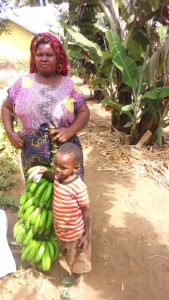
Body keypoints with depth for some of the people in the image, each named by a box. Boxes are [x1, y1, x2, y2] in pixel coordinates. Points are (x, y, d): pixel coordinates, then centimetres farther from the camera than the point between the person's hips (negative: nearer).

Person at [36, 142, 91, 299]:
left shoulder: (78, 188, -34)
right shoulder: (59, 177, -14)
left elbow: (86, 212, -21)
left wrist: (87, 235, -12)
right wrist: (45, 171, -5)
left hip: (75, 233, -7)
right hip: (61, 230, 7)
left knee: (75, 260, 21)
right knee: (68, 257, 31)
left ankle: (77, 285, 49)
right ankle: (73, 276, 59)